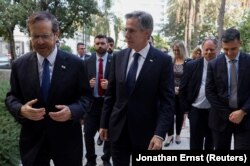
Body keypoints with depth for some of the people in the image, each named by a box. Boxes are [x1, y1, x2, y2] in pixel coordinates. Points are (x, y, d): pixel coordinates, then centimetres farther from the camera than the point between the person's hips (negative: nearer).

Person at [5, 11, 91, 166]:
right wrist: (21, 109, -18)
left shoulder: (75, 63, -7)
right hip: (32, 140, 2)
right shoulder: (19, 64, -1)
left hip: (67, 139, -1)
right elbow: (11, 96, 5)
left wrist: (72, 111, -23)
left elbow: (85, 95, -3)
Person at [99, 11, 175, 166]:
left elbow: (168, 101, -12)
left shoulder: (163, 61, -9)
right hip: (118, 129, 3)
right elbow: (111, 94, 7)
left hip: (146, 131, -3)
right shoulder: (118, 57, 3)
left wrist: (160, 134, -20)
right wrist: (104, 123, 7)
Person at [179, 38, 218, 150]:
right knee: (195, 144, 8)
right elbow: (183, 89, 1)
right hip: (196, 111, -1)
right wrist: (186, 108, -2)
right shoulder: (191, 66, -3)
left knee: (211, 143, 18)